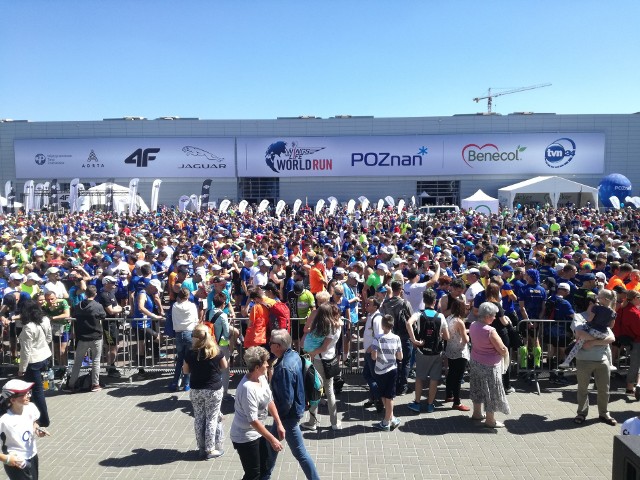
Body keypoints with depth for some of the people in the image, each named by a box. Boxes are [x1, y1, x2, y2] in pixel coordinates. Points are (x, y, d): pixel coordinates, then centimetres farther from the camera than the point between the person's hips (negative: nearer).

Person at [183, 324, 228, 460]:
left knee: (199, 419, 14)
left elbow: (185, 371, 3)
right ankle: (210, 449, 13)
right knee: (212, 419, 8)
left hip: (196, 390, 1)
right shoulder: (216, 351, -12)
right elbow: (224, 366, 3)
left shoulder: (190, 353, -10)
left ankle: (202, 448, 23)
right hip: (214, 390, -1)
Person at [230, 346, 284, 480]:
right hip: (245, 437, -9)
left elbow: (270, 401, 7)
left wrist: (279, 424, 4)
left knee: (264, 468, 22)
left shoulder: (262, 377, -5)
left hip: (258, 432, 9)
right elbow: (253, 420, -29)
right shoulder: (247, 388, -32)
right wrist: (272, 439, -24)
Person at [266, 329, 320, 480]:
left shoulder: (284, 368, -32)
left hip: (288, 414, -10)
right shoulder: (294, 354, -3)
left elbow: (286, 400, -29)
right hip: (294, 408, 10)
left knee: (299, 452, 5)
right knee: (272, 442, 25)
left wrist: (278, 418, -14)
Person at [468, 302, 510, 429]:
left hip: (475, 361, 8)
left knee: (478, 388, 22)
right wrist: (506, 352, 2)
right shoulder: (490, 331, -26)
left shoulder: (473, 326, -3)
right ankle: (490, 420, 18)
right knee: (491, 391, 7)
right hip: (489, 365, -8)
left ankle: (477, 413, 37)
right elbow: (503, 350, -22)